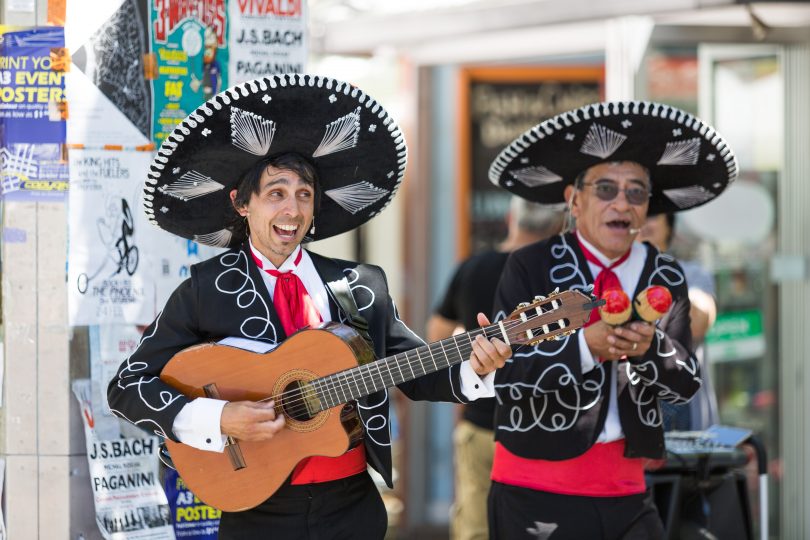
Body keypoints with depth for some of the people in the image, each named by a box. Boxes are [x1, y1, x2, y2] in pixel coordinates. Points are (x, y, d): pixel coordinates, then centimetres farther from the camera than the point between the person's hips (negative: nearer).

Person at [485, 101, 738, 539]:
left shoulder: (665, 278, 6)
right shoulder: (529, 267, -4)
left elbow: (686, 385, 1)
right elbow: (507, 377, -12)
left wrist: (650, 348, -18)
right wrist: (585, 346, -25)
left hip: (626, 492, 3)